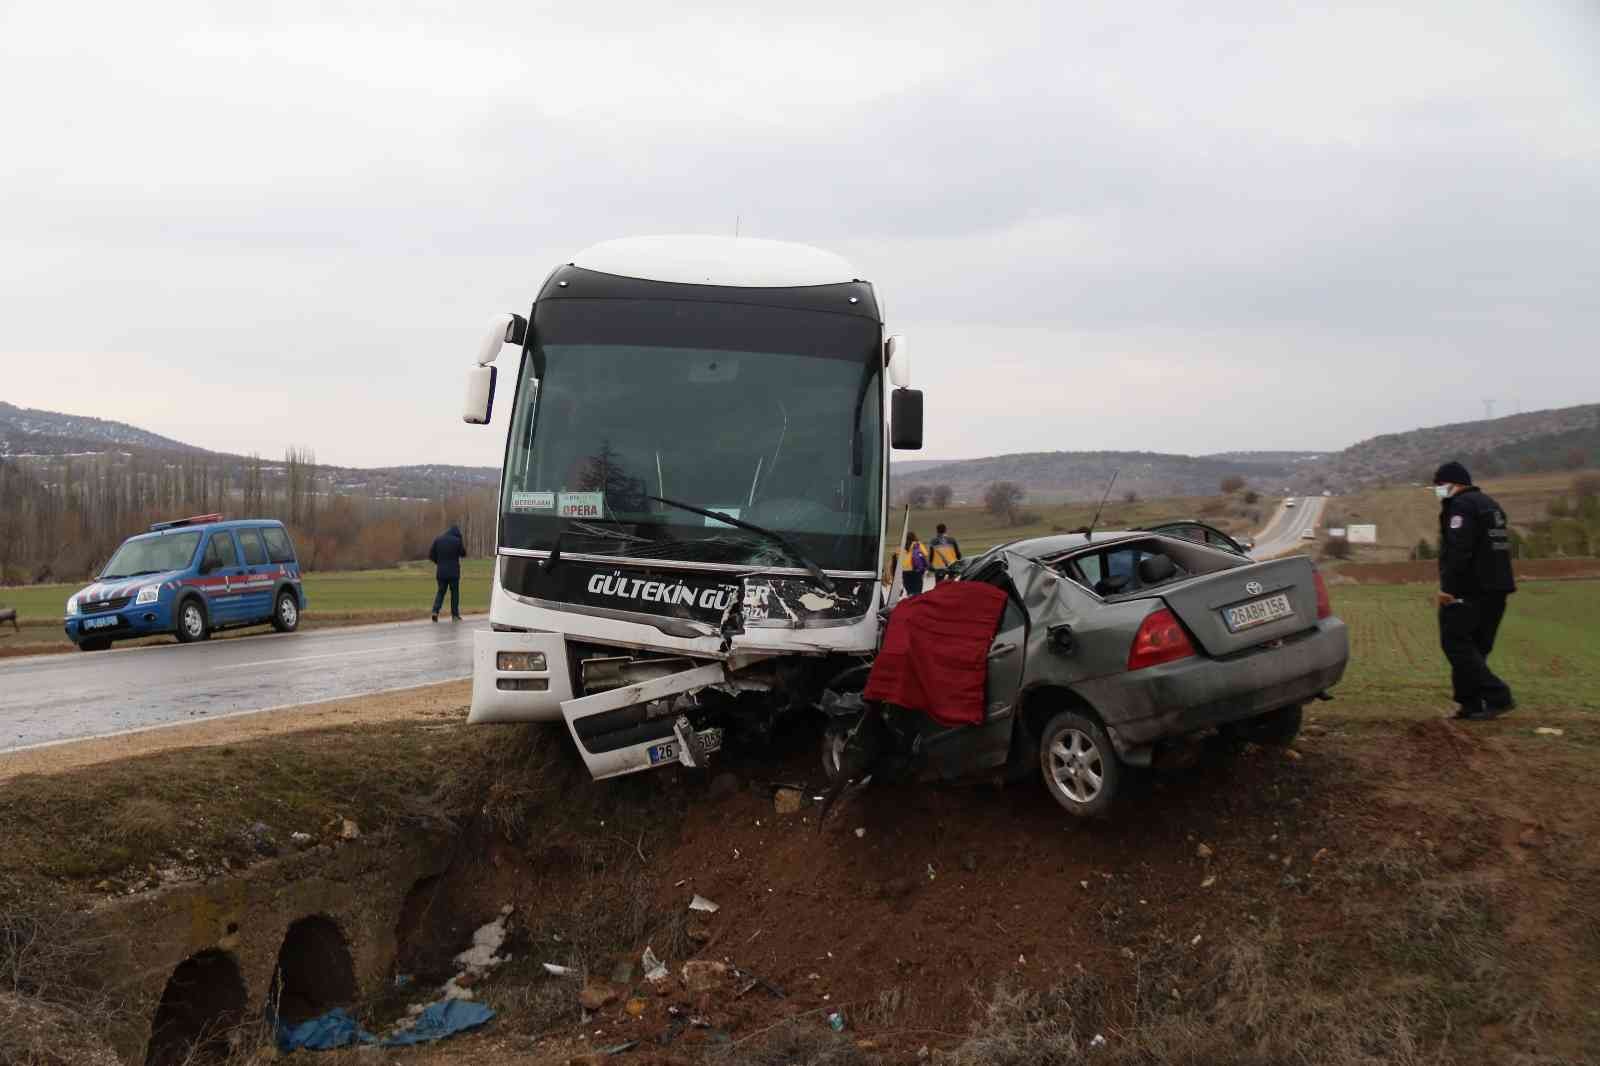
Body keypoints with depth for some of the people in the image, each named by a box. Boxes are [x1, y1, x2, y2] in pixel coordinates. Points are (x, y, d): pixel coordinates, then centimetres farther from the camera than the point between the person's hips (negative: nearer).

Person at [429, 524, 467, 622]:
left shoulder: (437, 539, 2)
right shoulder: (457, 541, -9)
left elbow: (431, 555, 2)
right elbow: (463, 554, 1)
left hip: (440, 572, 3)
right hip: (453, 572, -3)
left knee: (440, 591, 12)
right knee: (455, 592, 9)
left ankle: (435, 610, -7)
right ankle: (455, 615, 10)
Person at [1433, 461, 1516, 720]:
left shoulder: (1461, 506, -11)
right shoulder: (1490, 504, 20)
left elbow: (1458, 551, -22)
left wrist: (1448, 587, -22)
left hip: (1468, 591, -10)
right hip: (1497, 588, 10)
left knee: (1456, 643, -6)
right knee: (1477, 646, 13)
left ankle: (1496, 696, -13)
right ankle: (1471, 703, 12)